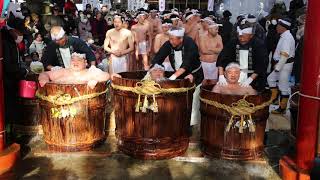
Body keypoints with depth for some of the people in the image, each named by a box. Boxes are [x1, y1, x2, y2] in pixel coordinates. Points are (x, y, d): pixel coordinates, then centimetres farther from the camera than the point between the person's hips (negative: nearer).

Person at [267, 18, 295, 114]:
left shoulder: (287, 38, -20)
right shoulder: (284, 36, 11)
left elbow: (285, 55, -26)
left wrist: (278, 67, -21)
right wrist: (277, 64, 13)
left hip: (285, 65, -10)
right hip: (281, 64, 10)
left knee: (284, 87, -1)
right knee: (271, 78, 18)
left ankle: (282, 108, 8)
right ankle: (274, 98, 26)